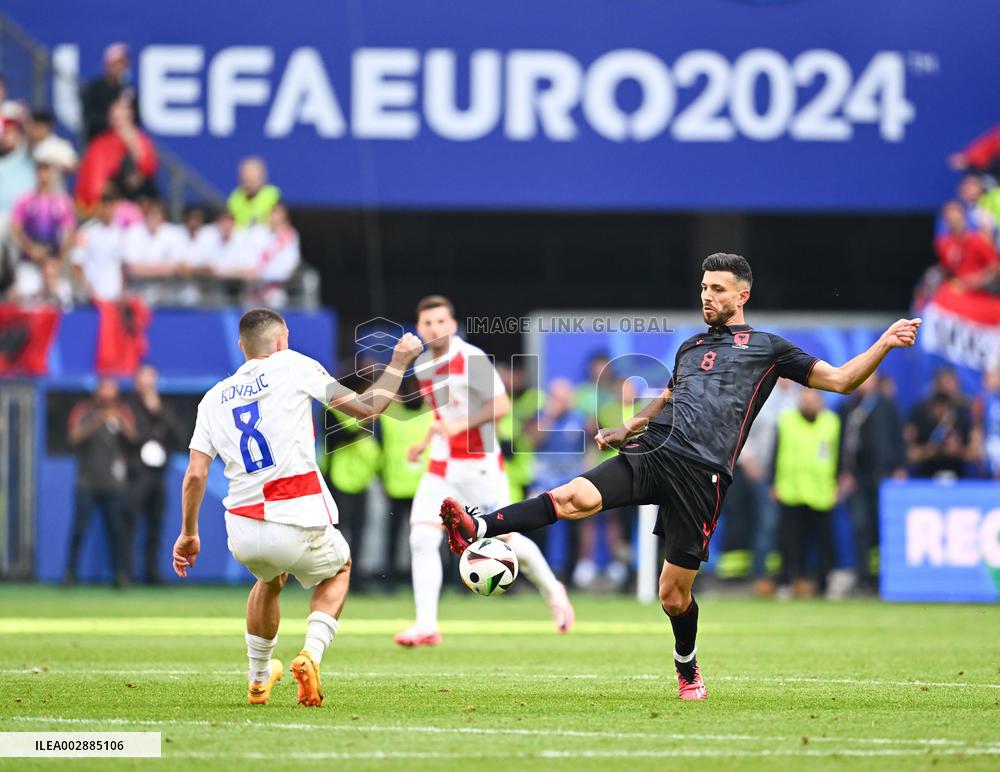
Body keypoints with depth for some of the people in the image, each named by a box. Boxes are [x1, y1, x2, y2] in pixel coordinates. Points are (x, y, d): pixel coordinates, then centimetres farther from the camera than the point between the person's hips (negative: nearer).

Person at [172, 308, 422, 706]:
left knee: (270, 578, 38)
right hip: (298, 525, -4)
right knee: (338, 569, 29)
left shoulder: (214, 398, 13)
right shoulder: (293, 367, 2)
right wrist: (399, 362, 17)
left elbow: (195, 475, 8)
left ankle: (258, 679, 43)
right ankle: (311, 653, 3)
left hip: (243, 535, 4)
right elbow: (366, 407, 3)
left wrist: (188, 533, 19)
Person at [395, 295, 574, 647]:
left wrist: (460, 425, -27)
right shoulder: (422, 365, 9)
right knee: (421, 539, -11)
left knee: (506, 540, 4)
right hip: (441, 468, 6)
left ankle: (552, 590, 32)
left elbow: (501, 405, -20)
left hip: (480, 466, -6)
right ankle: (426, 625, -9)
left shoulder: (471, 359, -14)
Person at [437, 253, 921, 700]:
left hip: (700, 474, -3)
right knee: (576, 497, -27)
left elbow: (840, 381, 12)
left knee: (674, 594, -1)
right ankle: (477, 530, -42)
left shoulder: (767, 347, 13)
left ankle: (687, 669, 27)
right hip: (651, 452, 3)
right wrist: (626, 429, 25)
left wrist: (884, 344, 0)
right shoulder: (690, 347, 27)